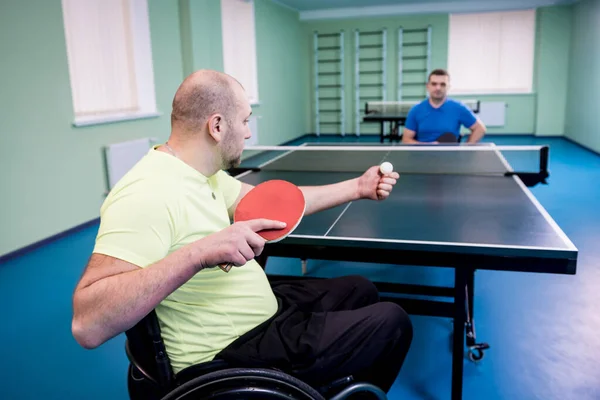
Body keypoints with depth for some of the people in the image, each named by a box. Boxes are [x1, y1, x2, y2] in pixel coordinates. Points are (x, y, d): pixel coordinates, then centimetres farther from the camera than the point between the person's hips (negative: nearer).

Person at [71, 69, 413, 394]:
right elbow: (87, 325, -35)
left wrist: (358, 187, 12)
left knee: (360, 290, 21)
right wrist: (199, 253, -43)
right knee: (392, 323, -2)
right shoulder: (147, 194, -29)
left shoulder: (201, 174, 2)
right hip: (228, 354, -9)